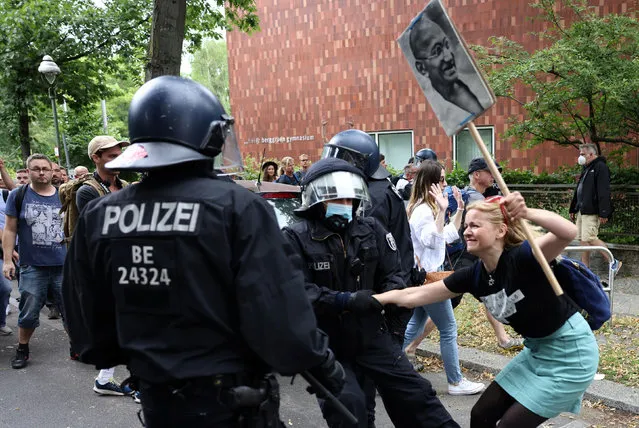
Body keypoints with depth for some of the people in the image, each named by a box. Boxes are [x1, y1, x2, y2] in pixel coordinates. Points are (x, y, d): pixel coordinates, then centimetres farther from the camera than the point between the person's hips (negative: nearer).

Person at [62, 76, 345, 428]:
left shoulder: (98, 215, -3)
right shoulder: (237, 207, -19)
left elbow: (85, 318, 6)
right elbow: (278, 312, -22)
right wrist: (322, 363, -5)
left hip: (154, 398, 5)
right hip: (230, 399, -4)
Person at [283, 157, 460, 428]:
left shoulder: (370, 229, 0)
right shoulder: (297, 238, -12)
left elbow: (392, 273, 5)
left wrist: (391, 293, -18)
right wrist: (346, 300, -31)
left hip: (371, 335, 4)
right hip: (326, 344, -3)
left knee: (414, 393, 9)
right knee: (347, 404, -16)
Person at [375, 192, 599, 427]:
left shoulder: (521, 258, -26)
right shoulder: (474, 274, -7)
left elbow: (568, 232, -44)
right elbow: (416, 295, -4)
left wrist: (527, 213, -57)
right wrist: (369, 300, -6)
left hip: (570, 352, -7)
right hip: (536, 350, 7)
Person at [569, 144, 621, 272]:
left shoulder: (600, 167, -10)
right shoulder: (586, 169, 20)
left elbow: (604, 192, -18)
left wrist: (603, 213, -23)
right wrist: (573, 209, 22)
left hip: (591, 211, -9)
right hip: (581, 211, 9)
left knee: (589, 238, -13)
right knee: (582, 239, 8)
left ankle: (613, 262, 1)